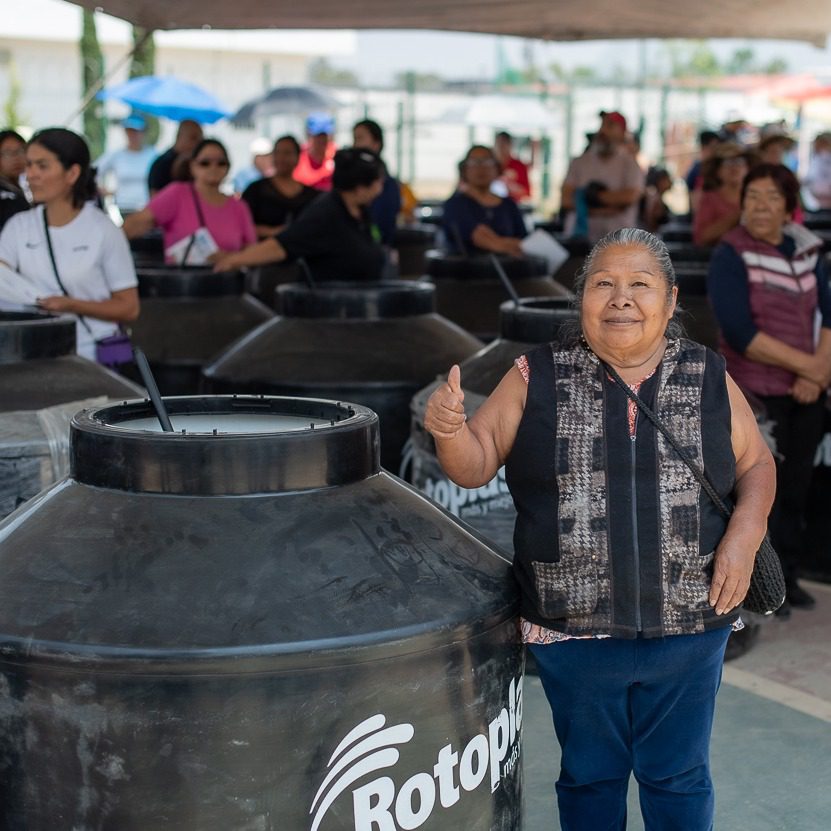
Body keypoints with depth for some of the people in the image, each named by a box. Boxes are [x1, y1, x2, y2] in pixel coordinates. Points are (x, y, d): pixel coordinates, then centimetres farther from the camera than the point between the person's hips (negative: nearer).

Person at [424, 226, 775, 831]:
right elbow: (475, 465, -1)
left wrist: (746, 532, -9)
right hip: (574, 631, 0)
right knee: (589, 777, 18)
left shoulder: (710, 379, 0)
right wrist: (450, 429, -23)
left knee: (679, 777, 17)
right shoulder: (537, 379, -3)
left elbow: (756, 464, 10)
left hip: (689, 628, 1)